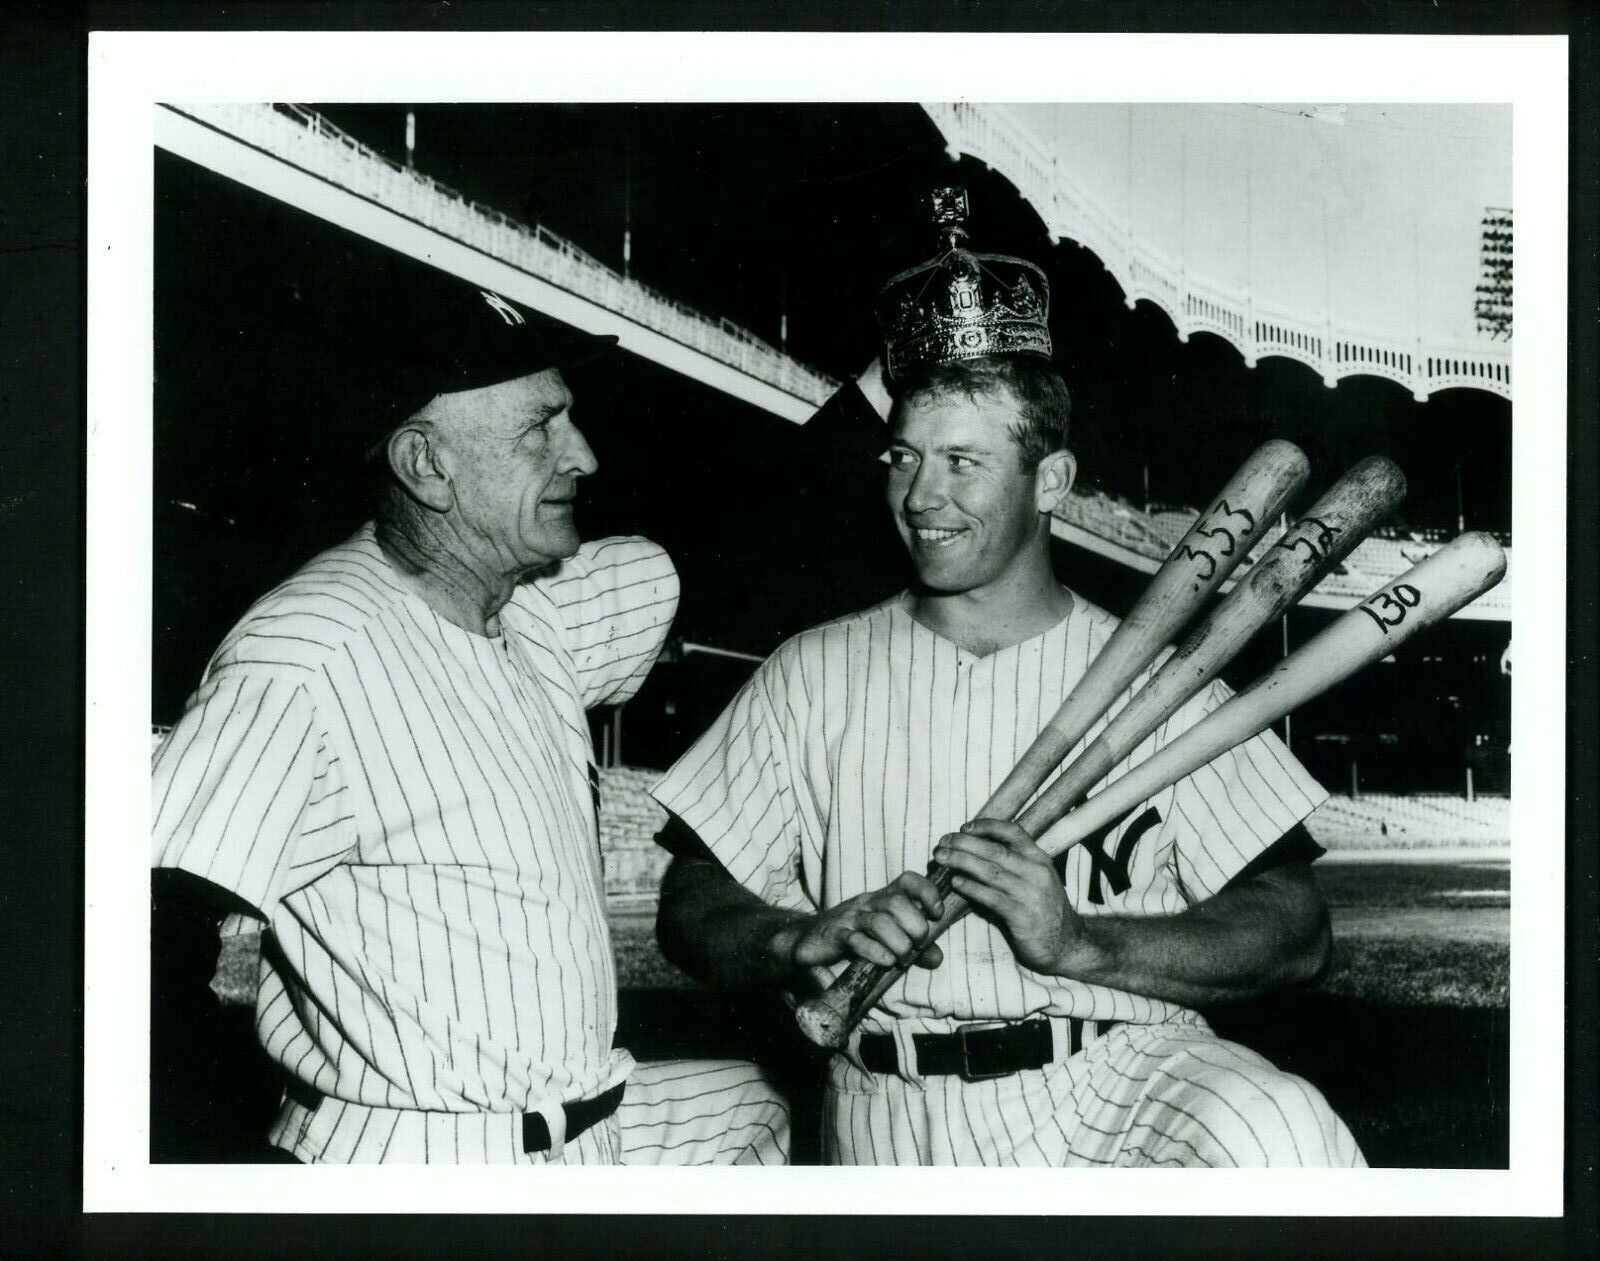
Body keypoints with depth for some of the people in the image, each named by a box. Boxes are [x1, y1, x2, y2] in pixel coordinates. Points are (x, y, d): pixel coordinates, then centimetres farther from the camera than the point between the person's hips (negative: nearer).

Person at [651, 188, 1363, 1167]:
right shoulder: (812, 677, 12)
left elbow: (1295, 931, 0)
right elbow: (691, 910, 10)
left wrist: (1077, 941, -15)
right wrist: (809, 939, -12)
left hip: (1123, 1082, -1)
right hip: (894, 1121, 1)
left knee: (1280, 1132, -31)